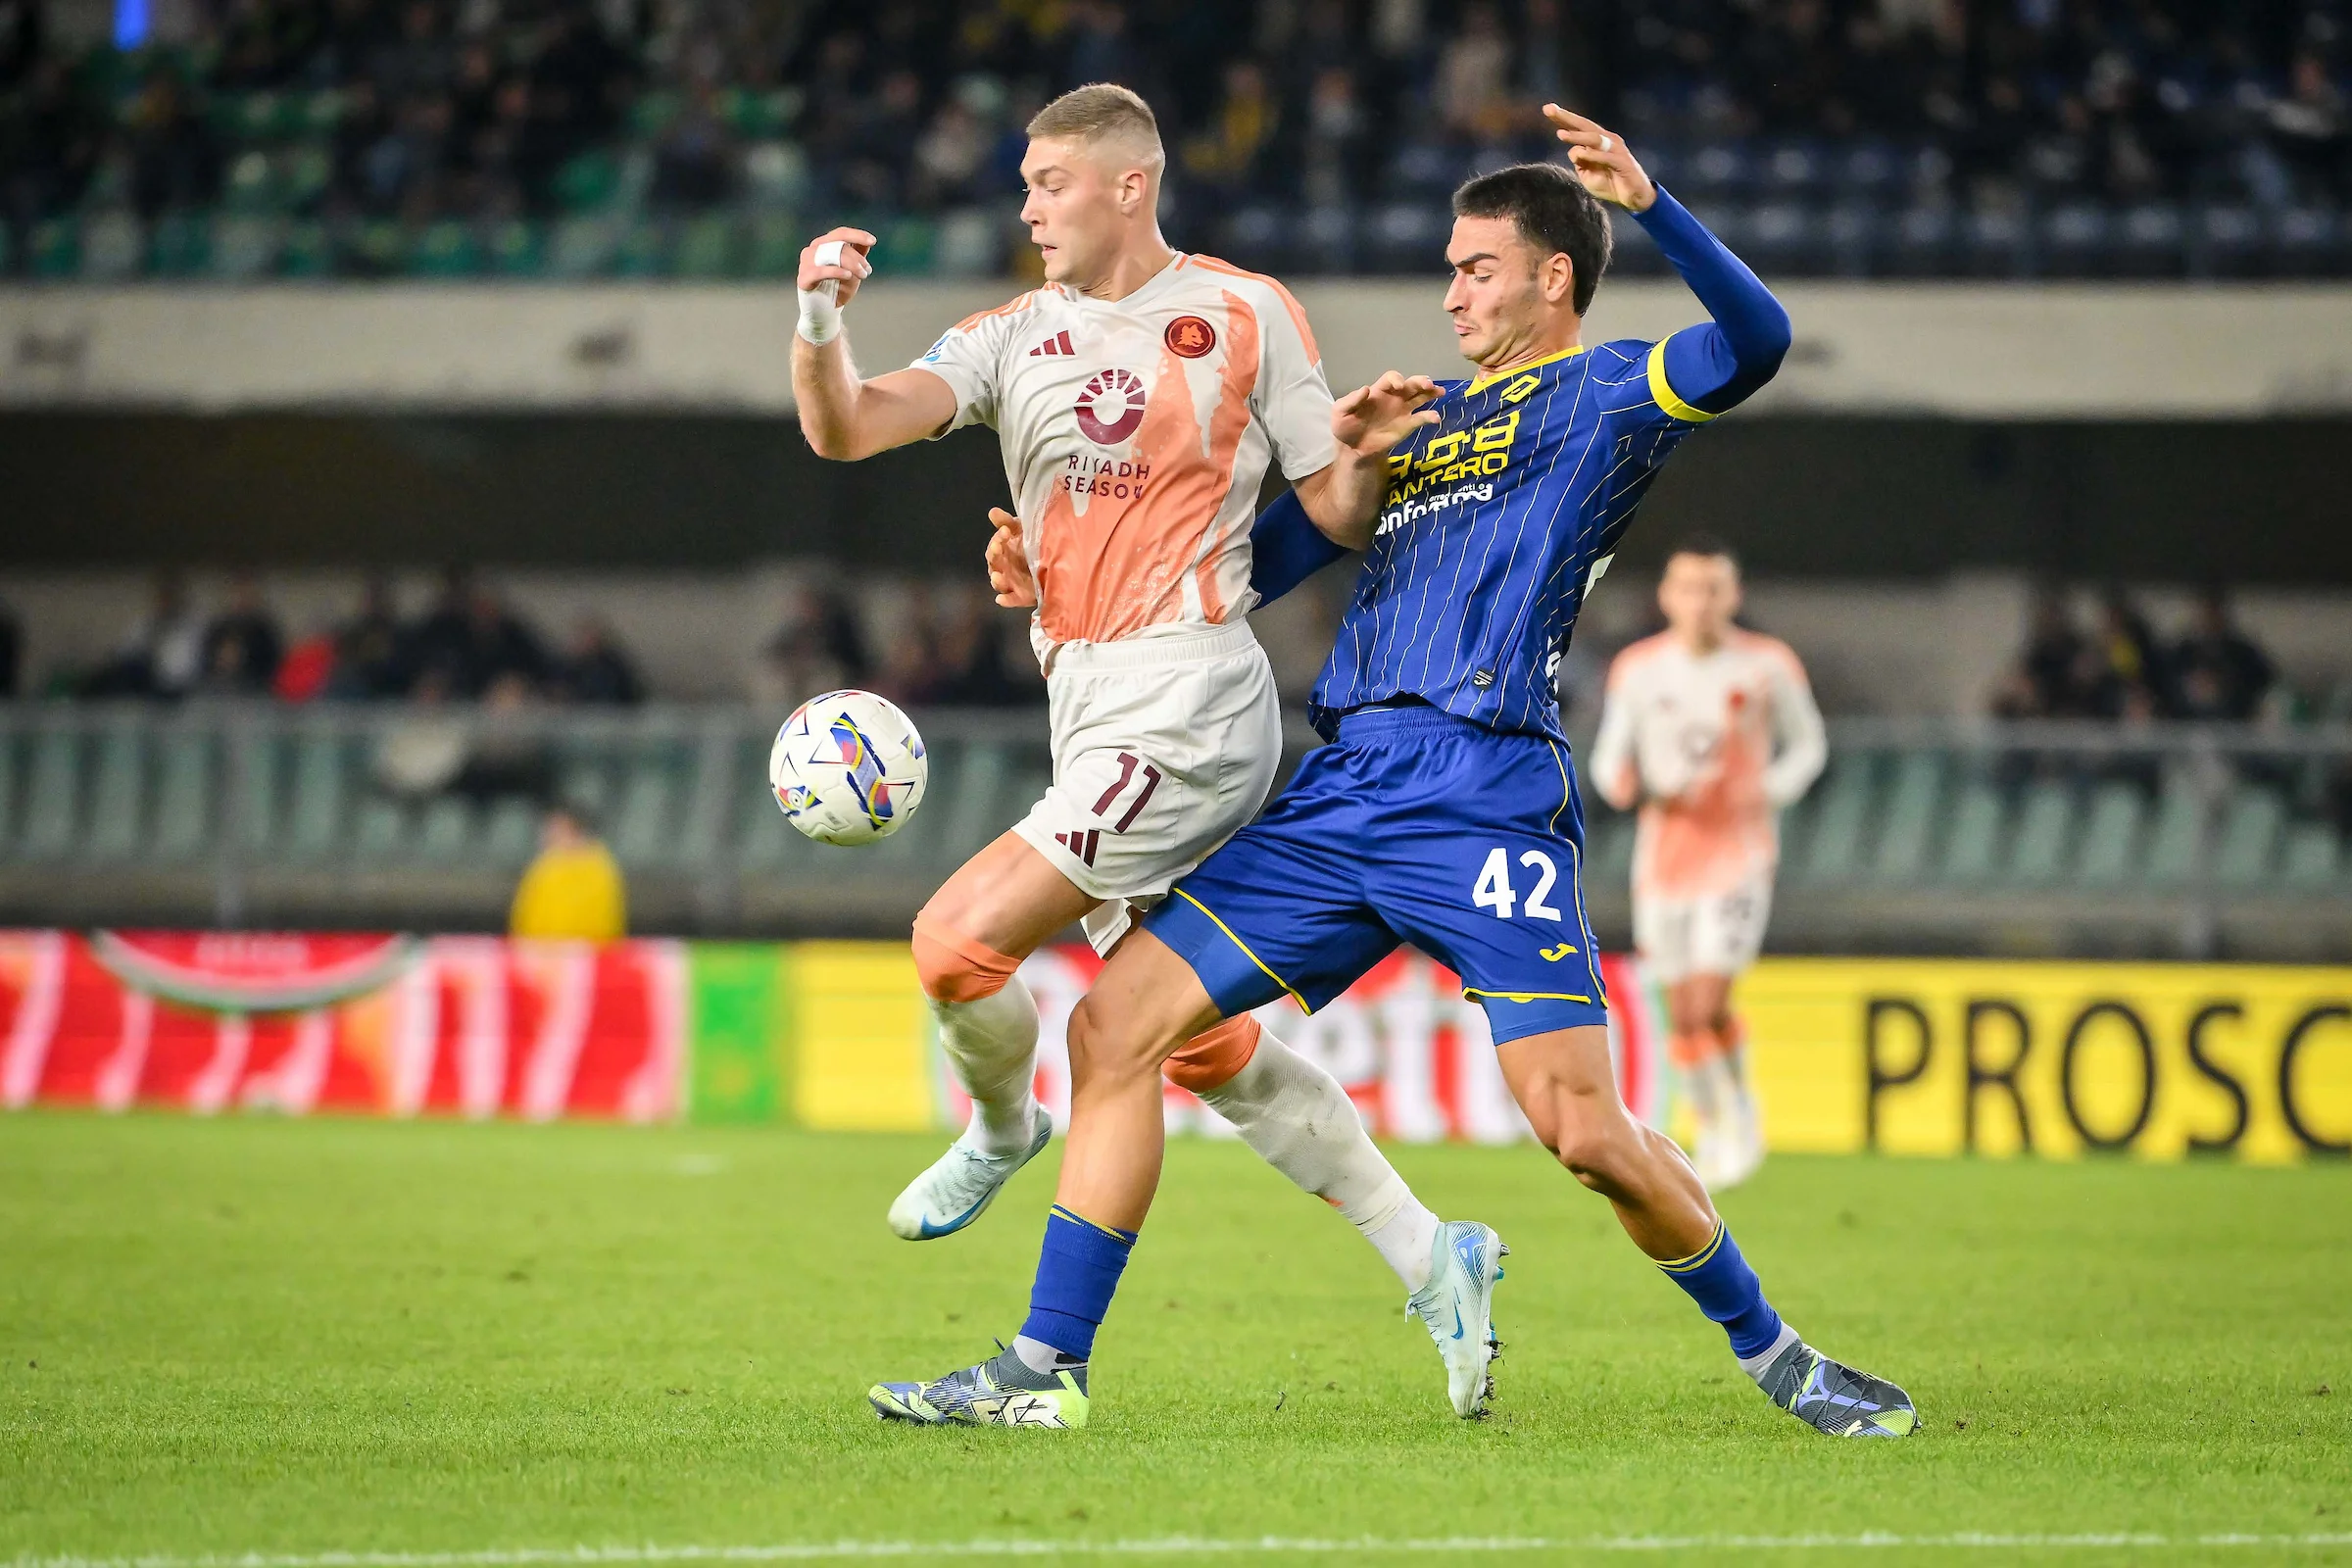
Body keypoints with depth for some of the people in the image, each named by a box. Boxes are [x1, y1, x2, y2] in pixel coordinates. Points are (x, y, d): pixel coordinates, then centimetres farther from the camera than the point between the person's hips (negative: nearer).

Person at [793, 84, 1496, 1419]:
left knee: (959, 938, -14)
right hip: (1090, 708, 7)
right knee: (1204, 1050, 9)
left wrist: (1367, 455, -19)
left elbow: (1335, 513, 3)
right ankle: (1429, 1260, 15)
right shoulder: (1013, 339, 12)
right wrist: (821, 321, -20)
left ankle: (1004, 1127, 17)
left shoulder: (1244, 311, 0)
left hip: (1190, 696, -7)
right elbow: (846, 427, -2)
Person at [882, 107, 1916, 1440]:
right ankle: (1046, 1369, 2)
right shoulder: (1420, 420, 26)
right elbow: (1256, 562, 30)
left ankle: (1773, 1355, 8)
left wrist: (1649, 203, -27)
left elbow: (1753, 342, -14)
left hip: (1486, 793, -7)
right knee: (1115, 1025, -2)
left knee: (1583, 1129, -14)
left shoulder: (1604, 395, 6)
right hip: (1342, 790, 7)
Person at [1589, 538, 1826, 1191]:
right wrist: (1622, 783, -16)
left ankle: (1740, 1112, 12)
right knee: (1683, 1018, 5)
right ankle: (1712, 1130, 27)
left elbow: (1808, 744, 7)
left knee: (1709, 1007, -15)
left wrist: (1773, 789, -12)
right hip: (1664, 860, 3)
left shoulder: (1768, 666, -5)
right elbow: (1609, 757, 7)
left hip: (1739, 855, -3)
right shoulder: (1637, 670, 0)